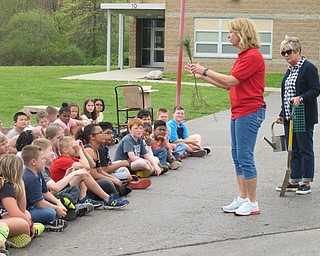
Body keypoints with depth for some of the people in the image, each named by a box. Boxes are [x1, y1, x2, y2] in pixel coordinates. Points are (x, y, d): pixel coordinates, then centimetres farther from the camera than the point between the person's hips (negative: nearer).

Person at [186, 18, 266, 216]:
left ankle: (252, 203, 0)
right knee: (237, 156, 12)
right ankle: (243, 198, 19)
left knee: (245, 157, -7)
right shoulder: (243, 56, 17)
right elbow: (229, 85, 19)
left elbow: (230, 81, -18)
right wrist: (202, 76, 20)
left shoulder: (252, 56, -14)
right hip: (238, 112, 10)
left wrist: (205, 71, -7)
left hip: (249, 112, -10)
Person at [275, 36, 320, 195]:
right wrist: (282, 114, 19)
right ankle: (294, 181, 17)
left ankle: (306, 183, 6)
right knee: (293, 150, 11)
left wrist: (301, 98, -30)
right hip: (289, 117, 9)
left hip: (304, 117, -8)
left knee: (305, 149, -1)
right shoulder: (289, 70, 17)